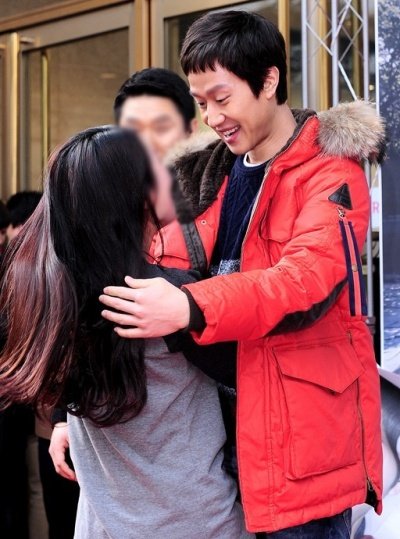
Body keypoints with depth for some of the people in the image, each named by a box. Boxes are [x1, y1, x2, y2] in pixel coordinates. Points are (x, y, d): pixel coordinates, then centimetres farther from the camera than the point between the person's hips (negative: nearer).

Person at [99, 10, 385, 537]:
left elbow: (309, 276, -25)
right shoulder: (210, 175, 12)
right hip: (221, 415, 6)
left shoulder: (330, 171, -8)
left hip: (301, 429, -6)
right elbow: (175, 277, 13)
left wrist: (190, 308, -38)